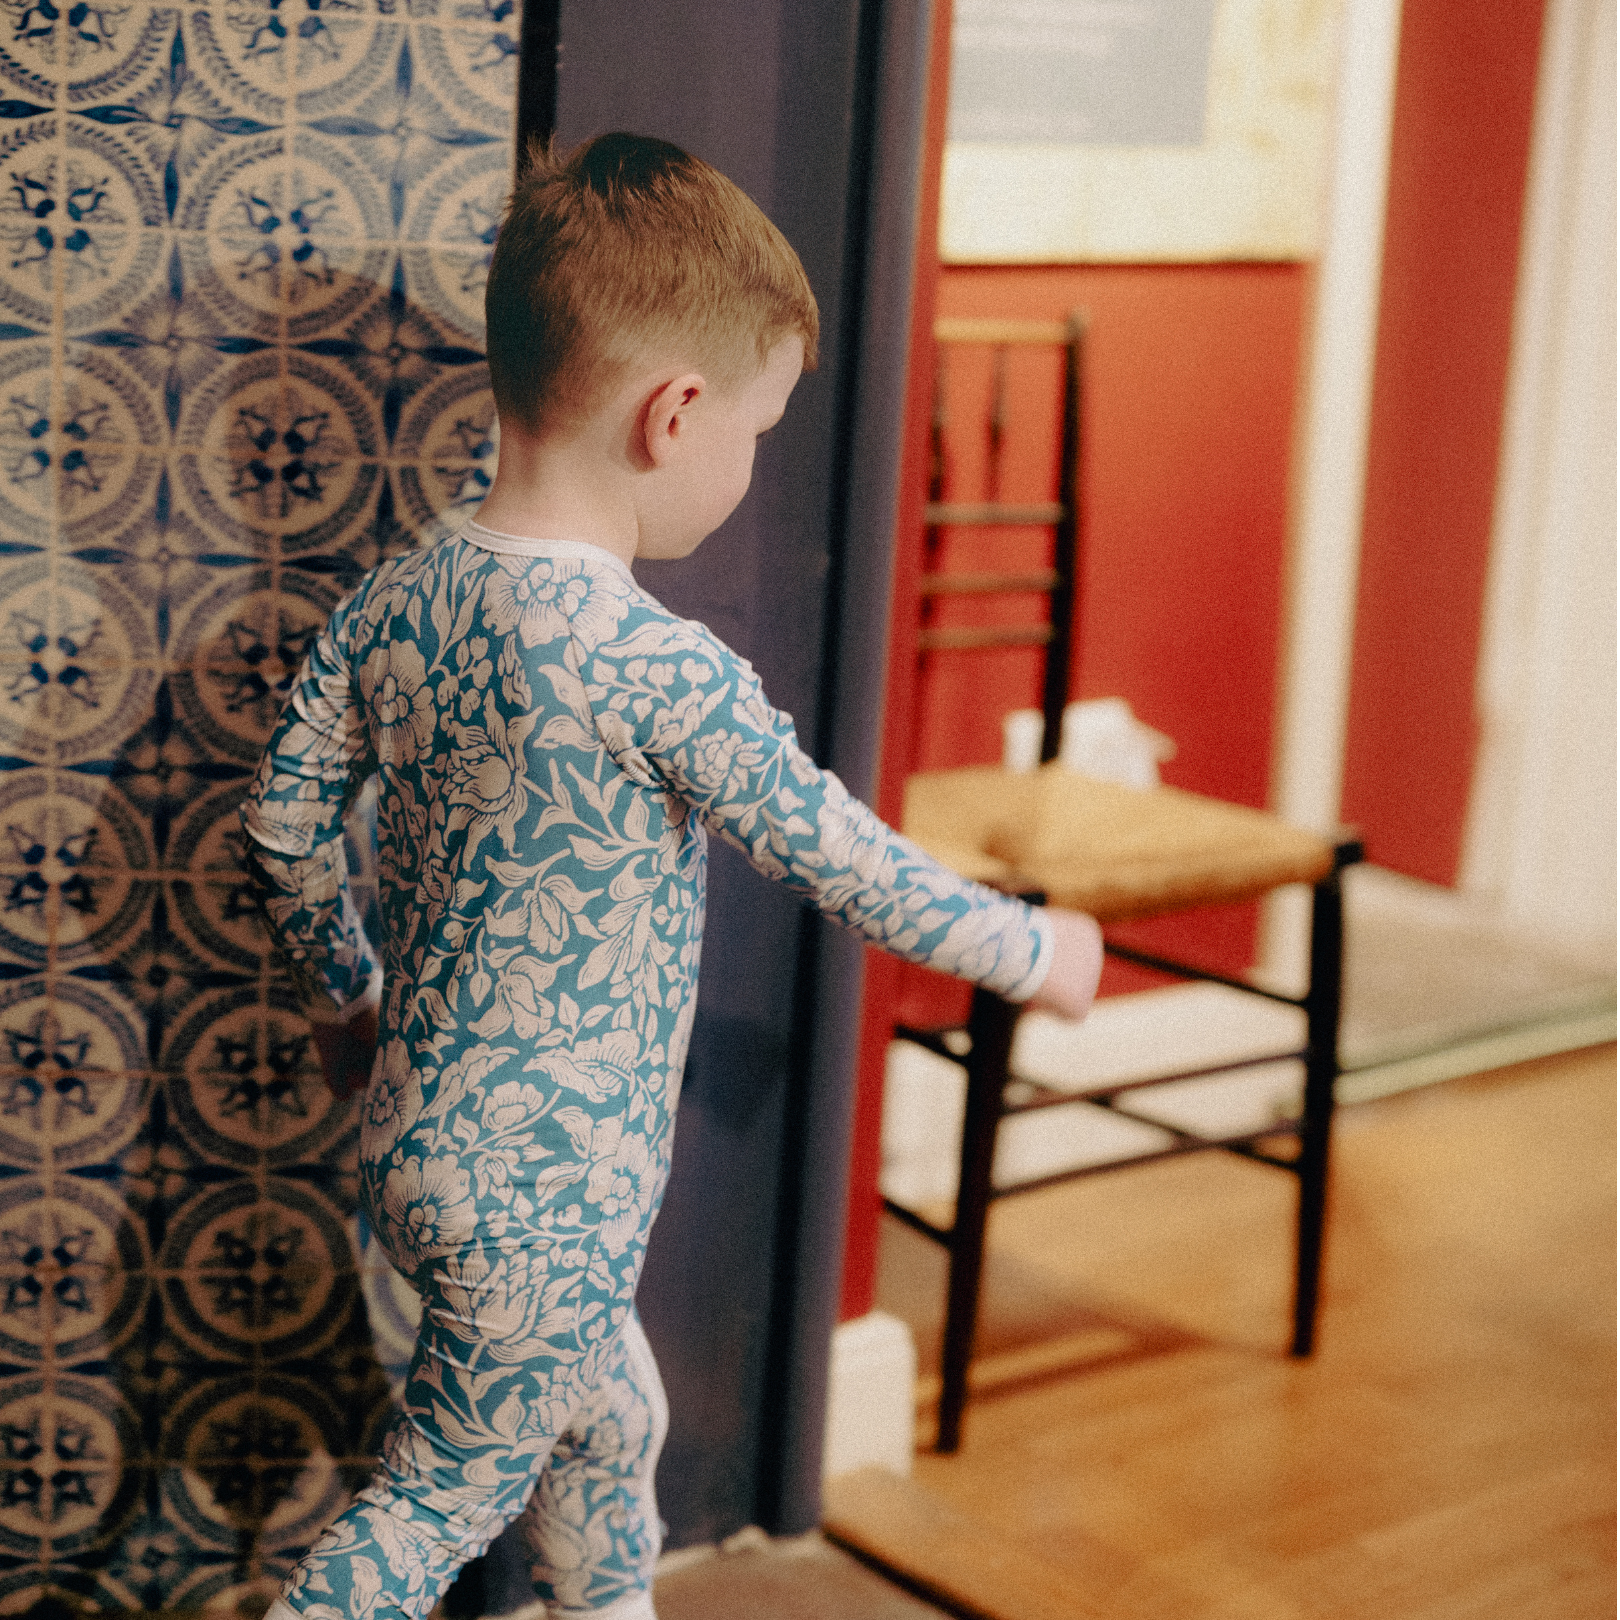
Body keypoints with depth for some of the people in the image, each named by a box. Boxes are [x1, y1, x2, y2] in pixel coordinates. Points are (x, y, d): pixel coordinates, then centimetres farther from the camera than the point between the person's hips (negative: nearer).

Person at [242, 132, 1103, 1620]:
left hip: (419, 1139, 8)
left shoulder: (388, 609, -3)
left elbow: (284, 828, 7)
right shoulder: (661, 670, -24)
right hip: (549, 1184, -8)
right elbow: (844, 864, -16)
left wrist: (347, 1003, 23)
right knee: (449, 1495, 9)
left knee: (611, 1422, 26)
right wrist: (1036, 951, 1)